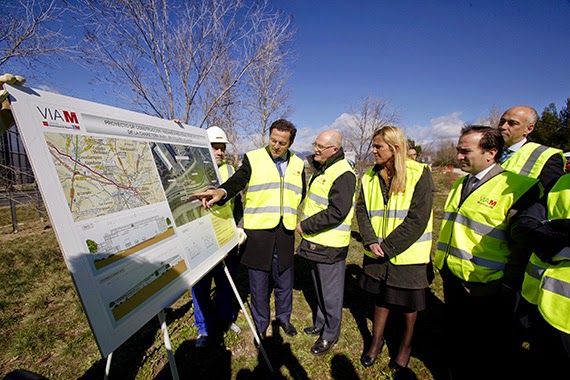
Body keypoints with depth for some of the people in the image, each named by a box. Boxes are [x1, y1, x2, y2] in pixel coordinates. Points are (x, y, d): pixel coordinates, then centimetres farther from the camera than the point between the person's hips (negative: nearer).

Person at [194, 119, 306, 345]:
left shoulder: (297, 164, 11)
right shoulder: (253, 158, -2)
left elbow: (302, 196, 22)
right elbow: (238, 180, -20)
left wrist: (300, 221, 12)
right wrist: (222, 191, -41)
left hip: (285, 233, 3)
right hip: (257, 231, -3)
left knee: (284, 280, 17)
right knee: (258, 283, 10)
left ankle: (284, 317, 44)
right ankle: (261, 326, 34)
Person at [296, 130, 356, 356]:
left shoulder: (343, 174, -21)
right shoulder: (321, 169, 10)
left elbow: (336, 212, -27)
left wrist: (305, 226, -19)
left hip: (330, 245, -9)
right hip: (316, 241, 9)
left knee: (331, 292, 8)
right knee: (319, 288, 23)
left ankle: (330, 335, 28)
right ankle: (320, 324, 42)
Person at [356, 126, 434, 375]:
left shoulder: (419, 174, -14)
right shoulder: (370, 177, 1)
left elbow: (417, 219, -19)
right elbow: (362, 210, 1)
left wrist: (388, 247, -19)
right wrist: (370, 241, -13)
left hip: (408, 255, -4)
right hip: (378, 254, 4)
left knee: (409, 304, 15)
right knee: (381, 298, 20)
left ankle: (405, 346, 40)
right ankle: (376, 342, 41)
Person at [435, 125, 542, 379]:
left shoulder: (517, 186, -16)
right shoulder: (460, 184, 8)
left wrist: (509, 280, -13)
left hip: (486, 286, -7)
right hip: (452, 279, 7)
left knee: (490, 359, 16)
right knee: (457, 344, 25)